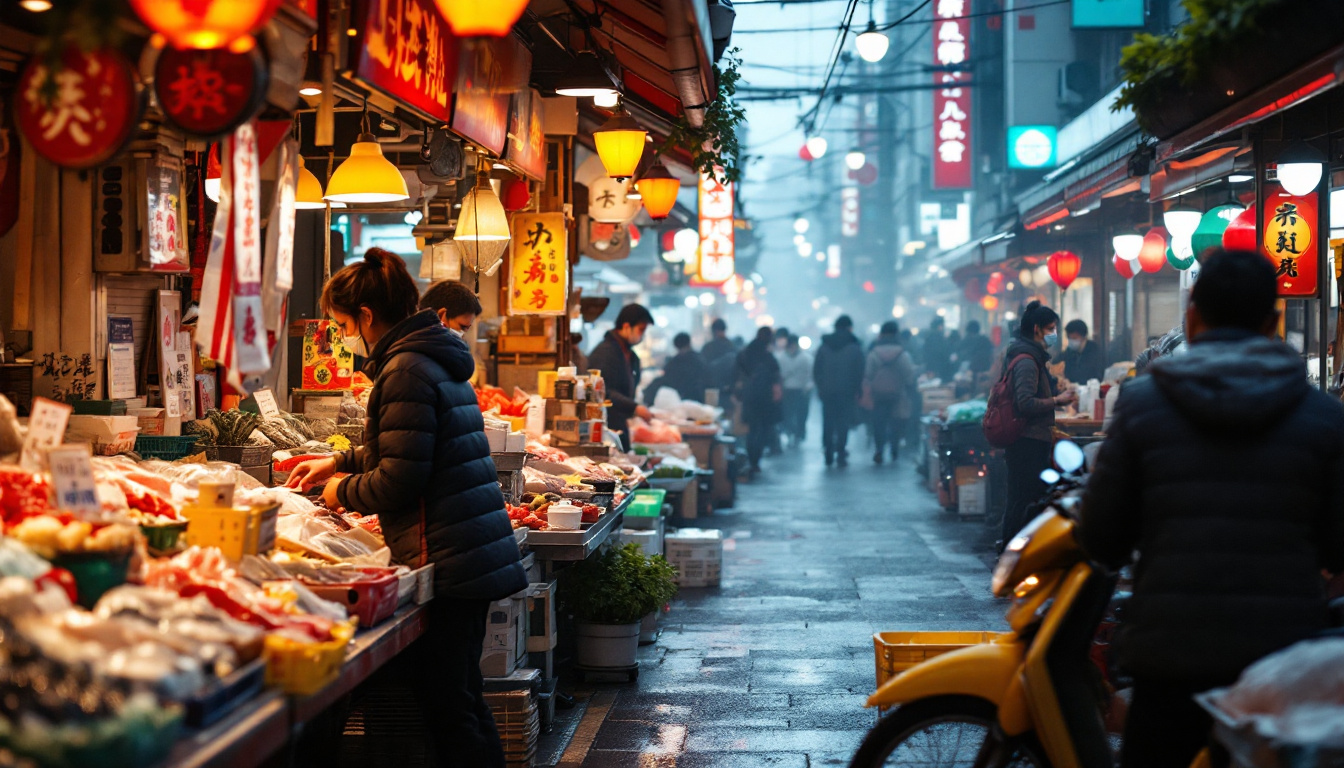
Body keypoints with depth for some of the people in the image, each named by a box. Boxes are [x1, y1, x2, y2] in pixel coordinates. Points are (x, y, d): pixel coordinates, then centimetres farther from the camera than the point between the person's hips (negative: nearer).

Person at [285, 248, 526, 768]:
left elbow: (400, 480, -17)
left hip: (446, 560, -10)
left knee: (446, 707, -5)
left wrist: (344, 491, 0)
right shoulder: (439, 360, 17)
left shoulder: (407, 371, -13)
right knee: (462, 698, 16)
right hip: (478, 554, 10)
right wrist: (339, 463, 35)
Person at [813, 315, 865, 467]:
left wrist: (820, 387, 13)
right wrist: (858, 391, 3)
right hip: (847, 392, -2)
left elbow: (816, 370, 6)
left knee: (828, 422, 10)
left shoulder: (824, 346, 5)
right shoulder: (854, 347, -3)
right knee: (844, 422, 1)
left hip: (827, 391, 2)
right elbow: (859, 372, -4)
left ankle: (828, 455, 9)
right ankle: (841, 454, -6)